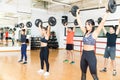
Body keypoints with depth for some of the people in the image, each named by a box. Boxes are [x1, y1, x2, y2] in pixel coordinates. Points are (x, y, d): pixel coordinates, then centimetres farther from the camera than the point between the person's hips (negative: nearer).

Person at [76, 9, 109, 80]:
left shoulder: (95, 33, -7)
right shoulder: (85, 32, 7)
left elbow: (103, 22, -14)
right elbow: (79, 23, 15)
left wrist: (107, 12, -13)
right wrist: (77, 14, 21)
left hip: (91, 55, -6)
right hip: (84, 54, 6)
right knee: (83, 73, 16)